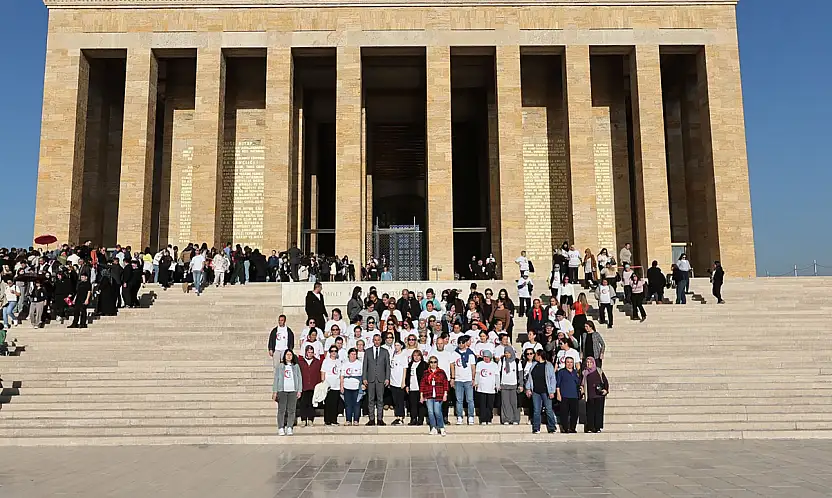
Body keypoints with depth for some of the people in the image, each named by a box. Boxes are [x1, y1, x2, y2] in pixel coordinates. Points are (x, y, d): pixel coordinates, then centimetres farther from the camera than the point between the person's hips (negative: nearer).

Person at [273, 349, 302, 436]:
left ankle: (289, 428, 4)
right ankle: (281, 428, 1)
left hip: (293, 391, 1)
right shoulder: (279, 366, 9)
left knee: (291, 410, -1)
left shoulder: (296, 366, 13)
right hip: (282, 390, -1)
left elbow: (299, 378, 11)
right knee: (281, 410, -4)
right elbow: (276, 379, 8)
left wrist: (299, 390, 3)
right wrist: (275, 391, 2)